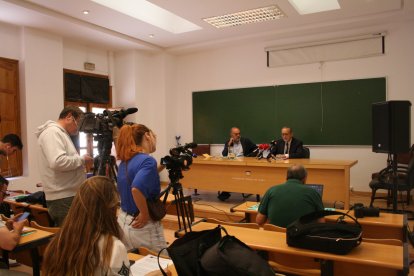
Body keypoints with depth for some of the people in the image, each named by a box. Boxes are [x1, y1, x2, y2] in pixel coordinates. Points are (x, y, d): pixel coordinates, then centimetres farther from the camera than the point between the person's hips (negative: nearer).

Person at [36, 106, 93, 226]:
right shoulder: (52, 132, -14)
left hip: (69, 196, 10)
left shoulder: (61, 133, 19)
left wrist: (81, 162, 11)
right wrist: (82, 160, -15)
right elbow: (57, 162, -28)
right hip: (62, 199, -10)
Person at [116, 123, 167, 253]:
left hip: (123, 221, 8)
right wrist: (145, 214, -23)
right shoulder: (148, 160, -21)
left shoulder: (125, 161, 5)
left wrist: (158, 170, 12)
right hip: (143, 226, -8)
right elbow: (136, 189, -35)